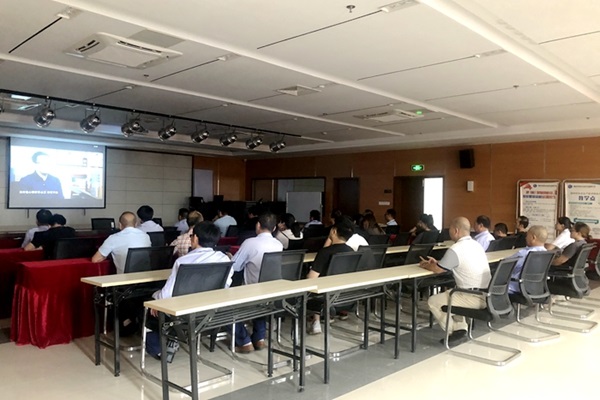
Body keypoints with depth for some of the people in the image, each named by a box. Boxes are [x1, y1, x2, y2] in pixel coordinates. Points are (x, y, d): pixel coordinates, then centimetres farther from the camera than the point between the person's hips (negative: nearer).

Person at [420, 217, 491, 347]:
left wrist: (425, 265, 13)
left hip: (475, 298, -9)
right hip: (486, 295, 9)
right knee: (449, 294, 30)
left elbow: (437, 269, -7)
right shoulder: (476, 245, 10)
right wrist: (436, 262, 22)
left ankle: (455, 332, 11)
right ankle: (461, 329, 20)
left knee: (433, 301, 2)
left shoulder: (455, 249, -17)